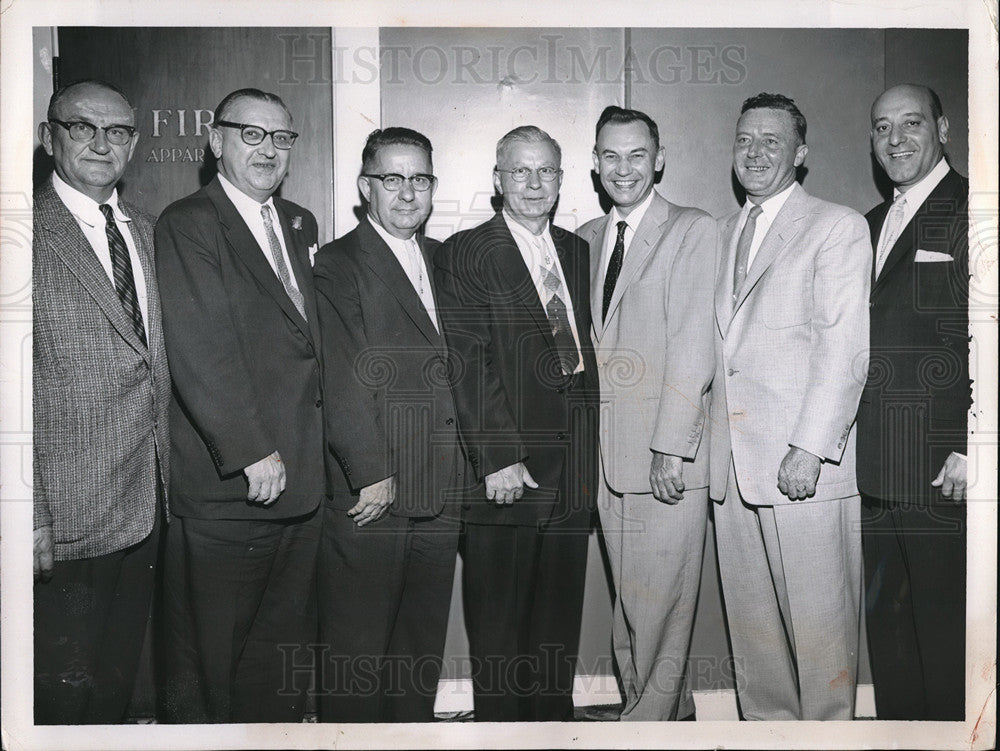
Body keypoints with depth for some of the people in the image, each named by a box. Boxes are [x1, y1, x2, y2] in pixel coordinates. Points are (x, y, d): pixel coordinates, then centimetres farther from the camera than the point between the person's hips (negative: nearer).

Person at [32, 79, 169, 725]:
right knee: (67, 692, 7)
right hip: (68, 515, -6)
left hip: (146, 503, 7)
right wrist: (29, 518, -17)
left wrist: (167, 474, 11)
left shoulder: (143, 230, 13)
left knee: (118, 683, 20)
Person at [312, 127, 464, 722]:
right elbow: (345, 381, -11)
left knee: (423, 646, 17)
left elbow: (457, 368, 14)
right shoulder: (337, 266, -5)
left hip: (441, 495, 6)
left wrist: (466, 463, 7)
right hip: (369, 497, -6)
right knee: (356, 651, 5)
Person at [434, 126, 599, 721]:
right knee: (500, 620, 7)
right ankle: (501, 724, 23)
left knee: (561, 614, 16)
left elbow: (585, 348, 14)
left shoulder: (577, 251, 14)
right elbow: (467, 365, -12)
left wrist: (589, 446, 6)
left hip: (573, 466, 5)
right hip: (507, 468, -5)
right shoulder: (464, 255, -5)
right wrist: (498, 458, -17)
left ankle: (555, 713, 31)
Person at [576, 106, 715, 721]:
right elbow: (588, 343, 12)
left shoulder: (695, 231, -4)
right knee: (628, 599, 13)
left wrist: (671, 446, -16)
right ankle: (674, 712, 28)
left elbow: (693, 348, -11)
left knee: (661, 598, 0)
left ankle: (652, 716, 15)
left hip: (667, 452, -6)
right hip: (607, 451, 6)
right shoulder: (586, 238, 14)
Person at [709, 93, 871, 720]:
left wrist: (810, 447, -17)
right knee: (751, 616, 13)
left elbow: (845, 350, -10)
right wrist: (711, 443, 9)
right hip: (733, 460, 6)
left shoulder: (838, 227, -2)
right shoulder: (728, 231, 18)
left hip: (802, 462, -6)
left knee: (818, 616, 2)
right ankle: (767, 720, 28)